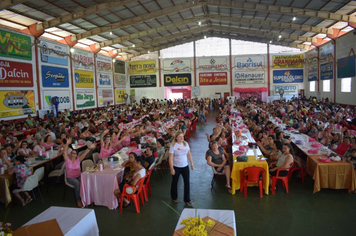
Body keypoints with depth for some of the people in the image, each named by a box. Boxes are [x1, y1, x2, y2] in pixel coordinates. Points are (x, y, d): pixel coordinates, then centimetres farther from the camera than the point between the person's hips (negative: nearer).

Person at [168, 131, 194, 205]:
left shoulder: (185, 143, -1)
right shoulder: (173, 145, -15)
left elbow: (189, 154, 8)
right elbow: (170, 157, -16)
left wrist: (192, 163, 5)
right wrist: (171, 168, -20)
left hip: (185, 166, 4)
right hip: (176, 167, -3)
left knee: (187, 182, 4)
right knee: (175, 182, 13)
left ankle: (187, 199, 17)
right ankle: (174, 198, 34)